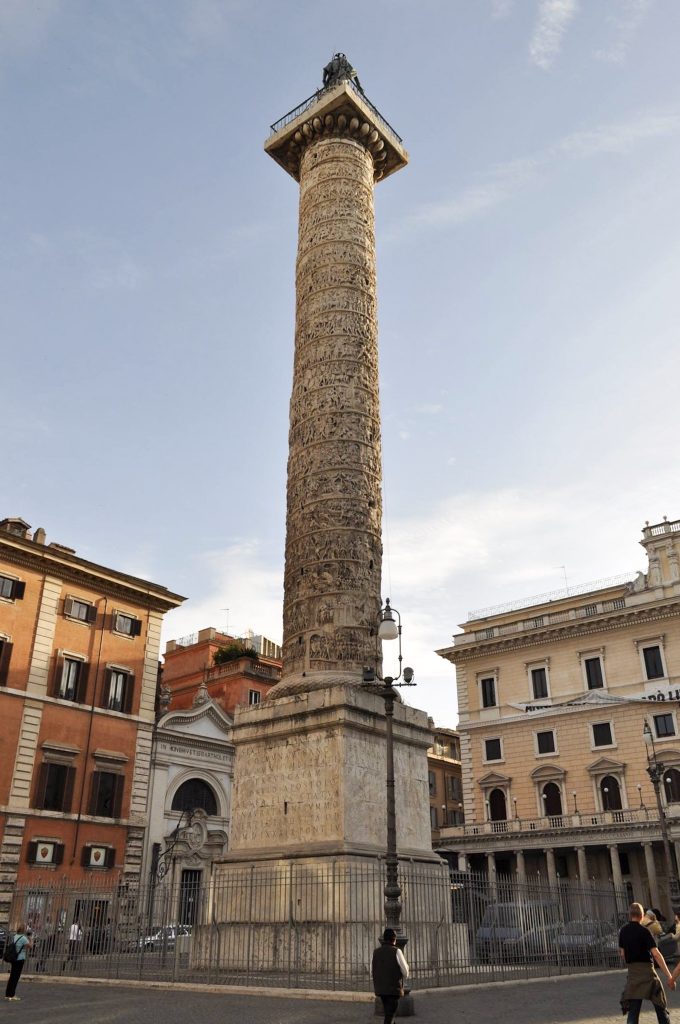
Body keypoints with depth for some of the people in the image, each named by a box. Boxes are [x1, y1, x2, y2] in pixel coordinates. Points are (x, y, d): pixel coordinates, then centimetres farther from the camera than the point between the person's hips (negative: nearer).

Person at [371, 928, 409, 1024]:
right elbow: (405, 973, -5)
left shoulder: (376, 952, 4)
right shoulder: (396, 951, -10)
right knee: (390, 1015, -2)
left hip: (380, 989, 6)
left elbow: (372, 973, 8)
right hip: (393, 989, -5)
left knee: (389, 1013, 22)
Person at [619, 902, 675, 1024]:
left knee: (633, 1010, 4)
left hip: (632, 972, 4)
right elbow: (656, 954, -19)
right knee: (661, 1007, 14)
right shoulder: (644, 931, -12)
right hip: (647, 969, -4)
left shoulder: (623, 931, 6)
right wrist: (669, 976, -19)